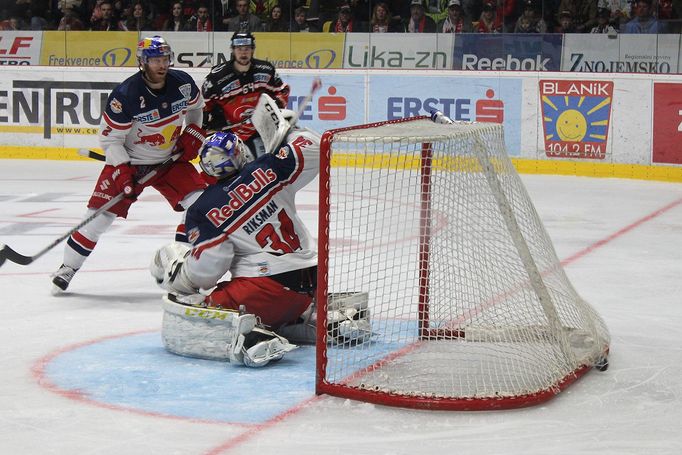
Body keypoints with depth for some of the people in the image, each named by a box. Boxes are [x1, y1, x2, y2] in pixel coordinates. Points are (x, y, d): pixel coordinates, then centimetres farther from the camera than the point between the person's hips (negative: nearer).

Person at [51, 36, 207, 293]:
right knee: (101, 213, -9)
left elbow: (196, 107, 13)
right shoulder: (125, 95, -24)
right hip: (129, 161, -4)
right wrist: (121, 172, -26)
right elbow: (109, 138, -16)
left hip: (171, 158, 4)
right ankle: (68, 267, 6)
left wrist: (193, 134, 1)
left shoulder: (183, 83, -11)